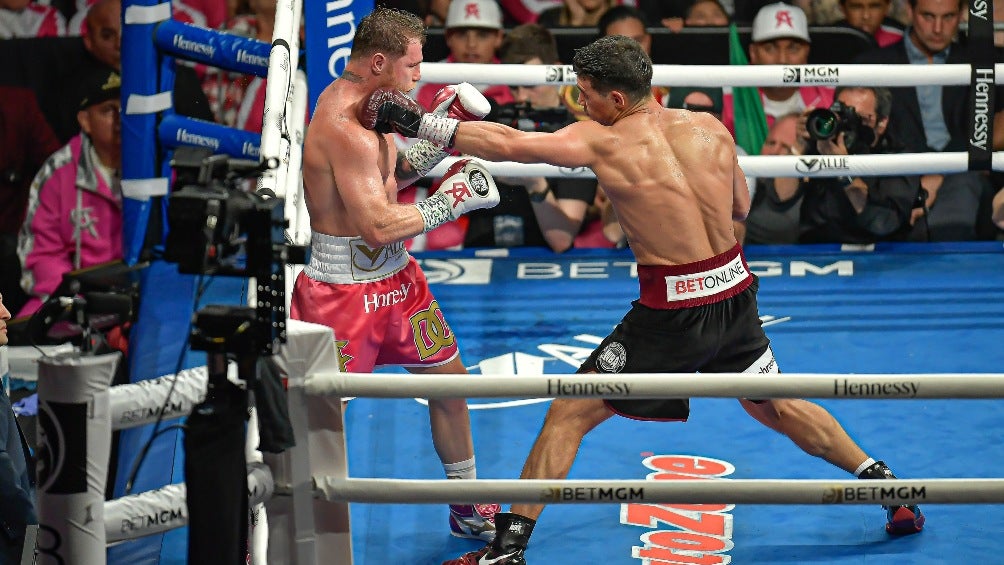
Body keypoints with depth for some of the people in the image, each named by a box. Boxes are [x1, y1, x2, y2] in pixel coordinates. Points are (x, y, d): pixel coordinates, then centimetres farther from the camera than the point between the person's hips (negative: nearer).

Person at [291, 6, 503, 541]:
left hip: (395, 277, 10)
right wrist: (449, 202, -18)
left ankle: (467, 507, 35)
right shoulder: (344, 127, -25)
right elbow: (378, 224, -29)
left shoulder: (364, 104, 6)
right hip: (344, 290, -10)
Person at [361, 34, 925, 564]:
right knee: (776, 407, 28)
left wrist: (417, 122, -10)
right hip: (735, 292, 6)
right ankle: (889, 487, 34)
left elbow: (507, 143, -17)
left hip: (671, 312, -5)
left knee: (569, 414, 5)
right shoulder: (710, 128, 1)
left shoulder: (603, 141, -12)